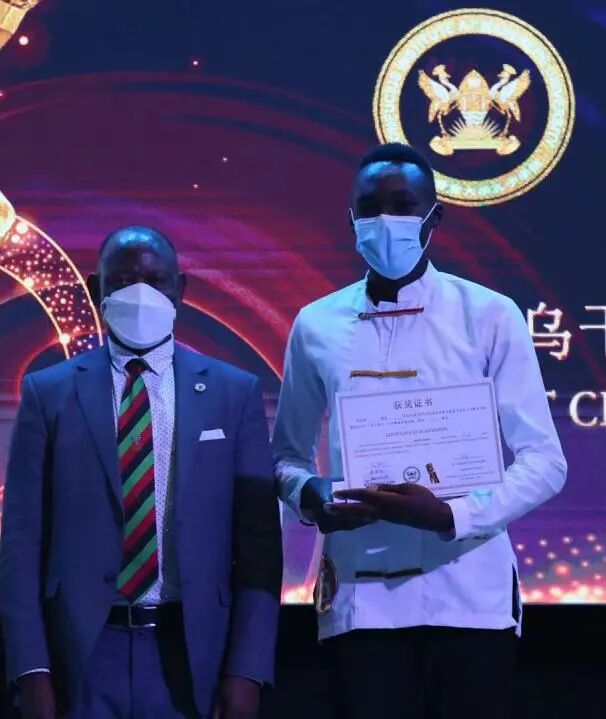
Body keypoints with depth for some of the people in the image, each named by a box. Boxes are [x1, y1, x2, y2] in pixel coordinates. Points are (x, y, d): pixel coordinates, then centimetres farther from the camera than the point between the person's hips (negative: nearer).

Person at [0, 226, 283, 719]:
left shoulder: (235, 392, 4)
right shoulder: (49, 393, 3)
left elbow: (259, 540, 2)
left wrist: (247, 669, -5)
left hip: (190, 656, 0)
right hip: (81, 655, 0)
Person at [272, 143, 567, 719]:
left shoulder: (489, 317, 0)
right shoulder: (316, 326, 8)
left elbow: (543, 460, -3)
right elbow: (288, 452, 14)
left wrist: (451, 515, -18)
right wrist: (309, 495, -9)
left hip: (469, 594, -1)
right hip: (360, 596, 2)